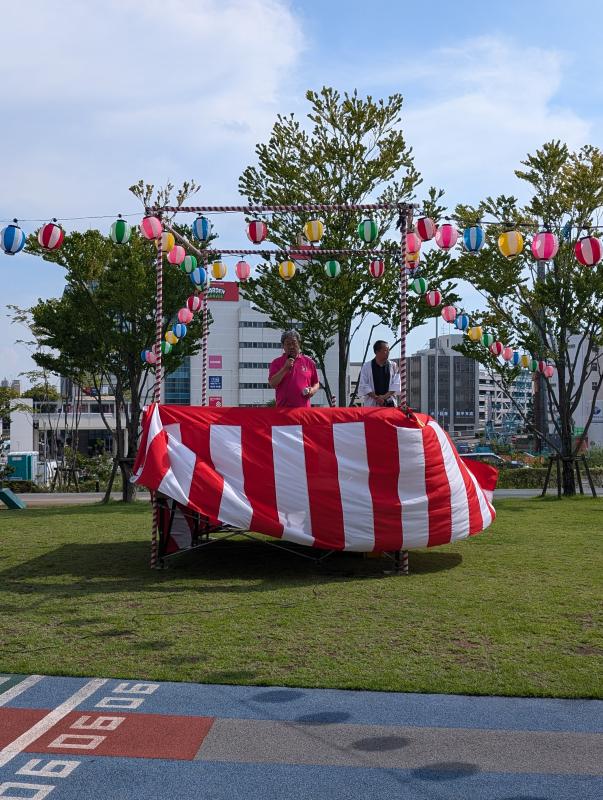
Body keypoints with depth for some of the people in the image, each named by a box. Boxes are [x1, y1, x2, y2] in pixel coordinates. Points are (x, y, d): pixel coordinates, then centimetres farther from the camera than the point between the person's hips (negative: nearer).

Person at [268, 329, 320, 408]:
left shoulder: (309, 362, 13)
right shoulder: (277, 363, 7)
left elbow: (316, 384, 20)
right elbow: (272, 384, -5)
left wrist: (313, 390, -2)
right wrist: (285, 369, -10)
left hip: (304, 409, 2)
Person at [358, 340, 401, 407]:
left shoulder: (393, 366, 9)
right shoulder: (366, 366, 4)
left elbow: (396, 384, 3)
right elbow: (363, 386, 0)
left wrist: (385, 396, -11)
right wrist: (376, 397, -12)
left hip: (389, 403, 1)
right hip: (371, 404, -1)